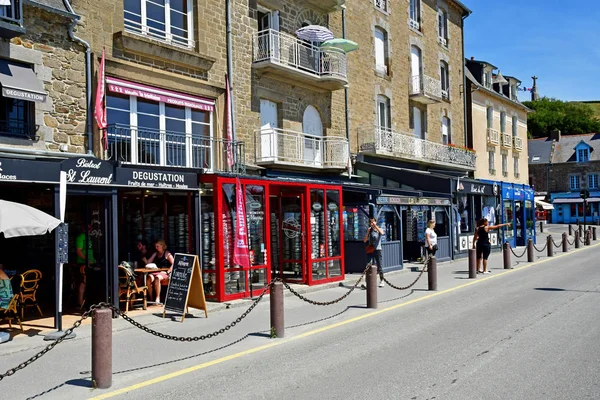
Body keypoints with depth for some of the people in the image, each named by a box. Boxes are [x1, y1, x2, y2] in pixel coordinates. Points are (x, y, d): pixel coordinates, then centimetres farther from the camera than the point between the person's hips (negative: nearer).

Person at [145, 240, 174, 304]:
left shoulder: (167, 254, 6)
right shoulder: (156, 254, 23)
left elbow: (173, 264, -5)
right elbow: (148, 263, 17)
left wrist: (168, 272, -13)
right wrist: (154, 255, 8)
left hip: (164, 273, -4)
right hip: (155, 272, 4)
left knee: (157, 278, -38)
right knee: (149, 278, -30)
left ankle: (158, 298, -32)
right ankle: (151, 298, -25)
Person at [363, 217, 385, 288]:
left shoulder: (379, 229, 2)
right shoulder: (369, 230, 10)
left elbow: (382, 233, -24)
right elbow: (365, 240, 5)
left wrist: (375, 226, -23)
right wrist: (367, 232, -6)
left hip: (377, 250, -3)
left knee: (379, 266, 1)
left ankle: (381, 281, 11)